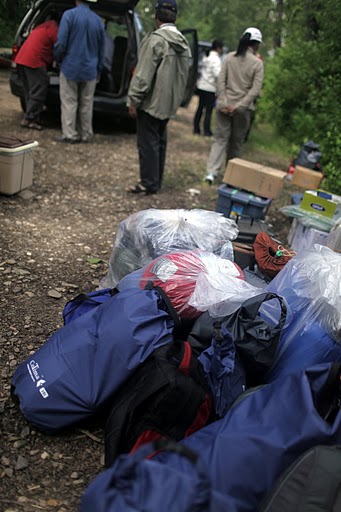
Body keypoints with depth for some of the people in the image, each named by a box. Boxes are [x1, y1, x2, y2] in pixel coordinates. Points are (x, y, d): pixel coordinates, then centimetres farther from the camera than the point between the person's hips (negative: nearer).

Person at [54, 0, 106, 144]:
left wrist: (58, 58, 7)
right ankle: (86, 134, 17)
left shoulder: (69, 15, -9)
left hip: (70, 67, -3)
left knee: (69, 103, 4)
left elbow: (61, 43, -13)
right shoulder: (98, 20, 5)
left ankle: (69, 134, 5)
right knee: (86, 104, 11)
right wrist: (99, 70, 23)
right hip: (90, 70, 4)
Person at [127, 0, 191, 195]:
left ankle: (149, 183, 2)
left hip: (152, 102, -8)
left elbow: (143, 74, -18)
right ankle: (156, 181, 22)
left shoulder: (156, 39, -16)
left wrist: (133, 100, -12)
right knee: (160, 142, 15)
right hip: (169, 103, 8)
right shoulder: (184, 44, 8)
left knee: (148, 143, -1)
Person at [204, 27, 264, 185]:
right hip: (243, 109, -1)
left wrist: (223, 103, -5)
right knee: (237, 141, 13)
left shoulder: (230, 57, 2)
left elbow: (220, 80, -3)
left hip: (225, 105, 2)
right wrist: (239, 106, -12)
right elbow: (255, 89, -11)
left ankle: (211, 172, -10)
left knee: (220, 138, 4)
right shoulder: (257, 63, -4)